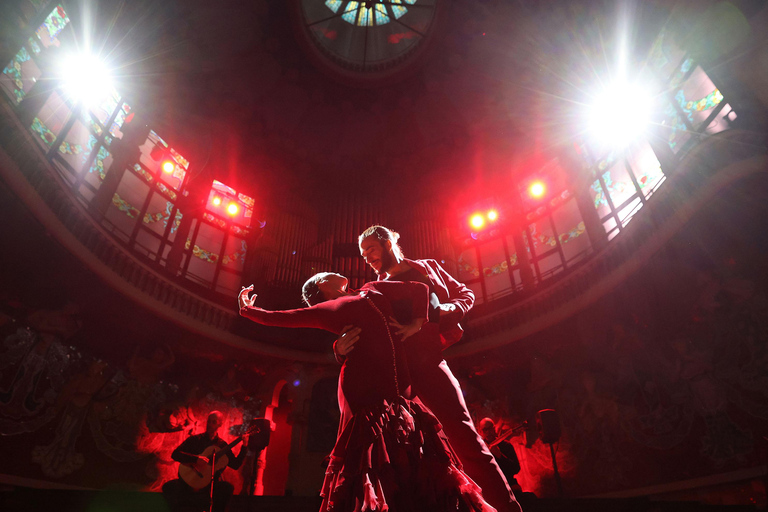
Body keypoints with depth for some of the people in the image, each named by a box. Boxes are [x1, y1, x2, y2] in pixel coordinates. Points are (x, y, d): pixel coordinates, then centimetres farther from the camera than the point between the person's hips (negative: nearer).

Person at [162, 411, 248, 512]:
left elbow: (235, 465, 4)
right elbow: (175, 454, -8)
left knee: (228, 487, -29)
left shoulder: (222, 445, 6)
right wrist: (196, 459, -22)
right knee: (168, 487, -25)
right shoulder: (195, 439, 3)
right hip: (189, 482, 0)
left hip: (209, 484, 0)